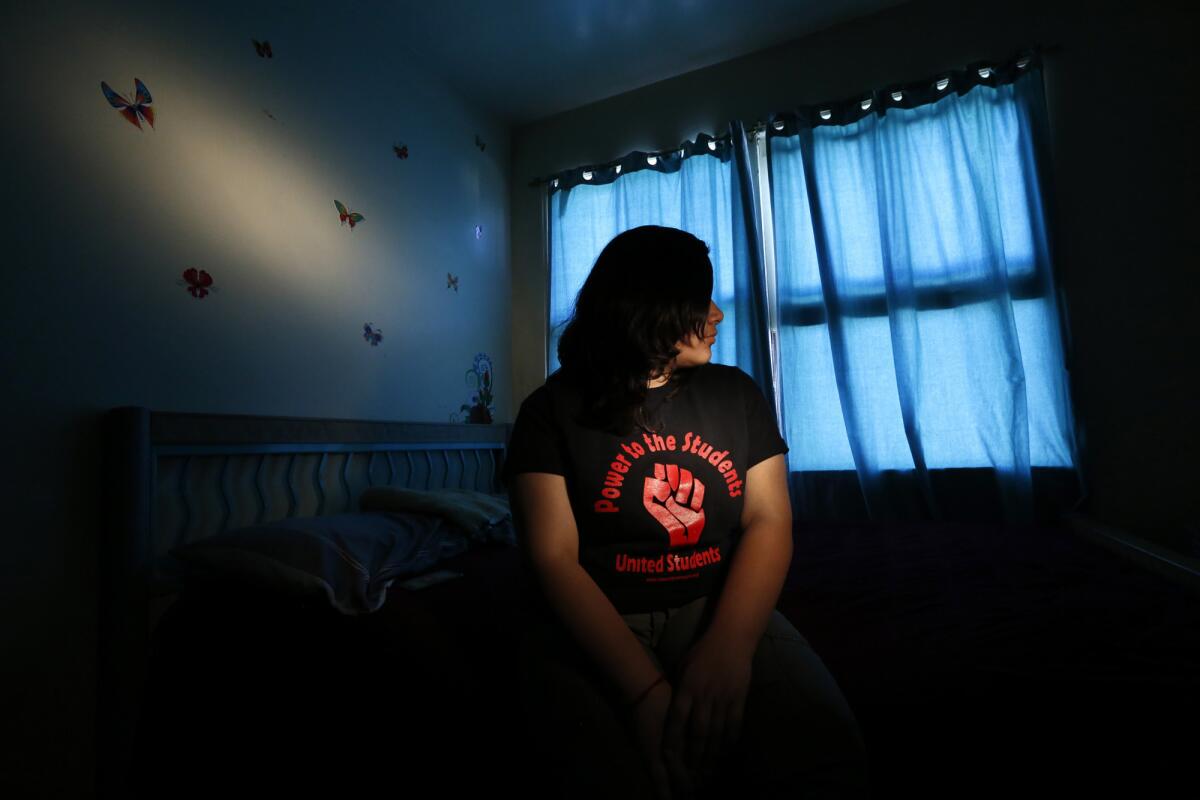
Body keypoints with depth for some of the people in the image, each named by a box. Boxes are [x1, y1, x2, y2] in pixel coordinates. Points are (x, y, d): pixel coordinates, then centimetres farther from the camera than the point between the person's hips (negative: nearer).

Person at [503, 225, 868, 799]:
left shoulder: (735, 393, 10)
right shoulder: (553, 410, -2)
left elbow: (769, 521, 0)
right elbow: (554, 559, -10)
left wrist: (728, 644, -19)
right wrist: (646, 689, -23)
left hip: (721, 612, 3)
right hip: (598, 628, -2)